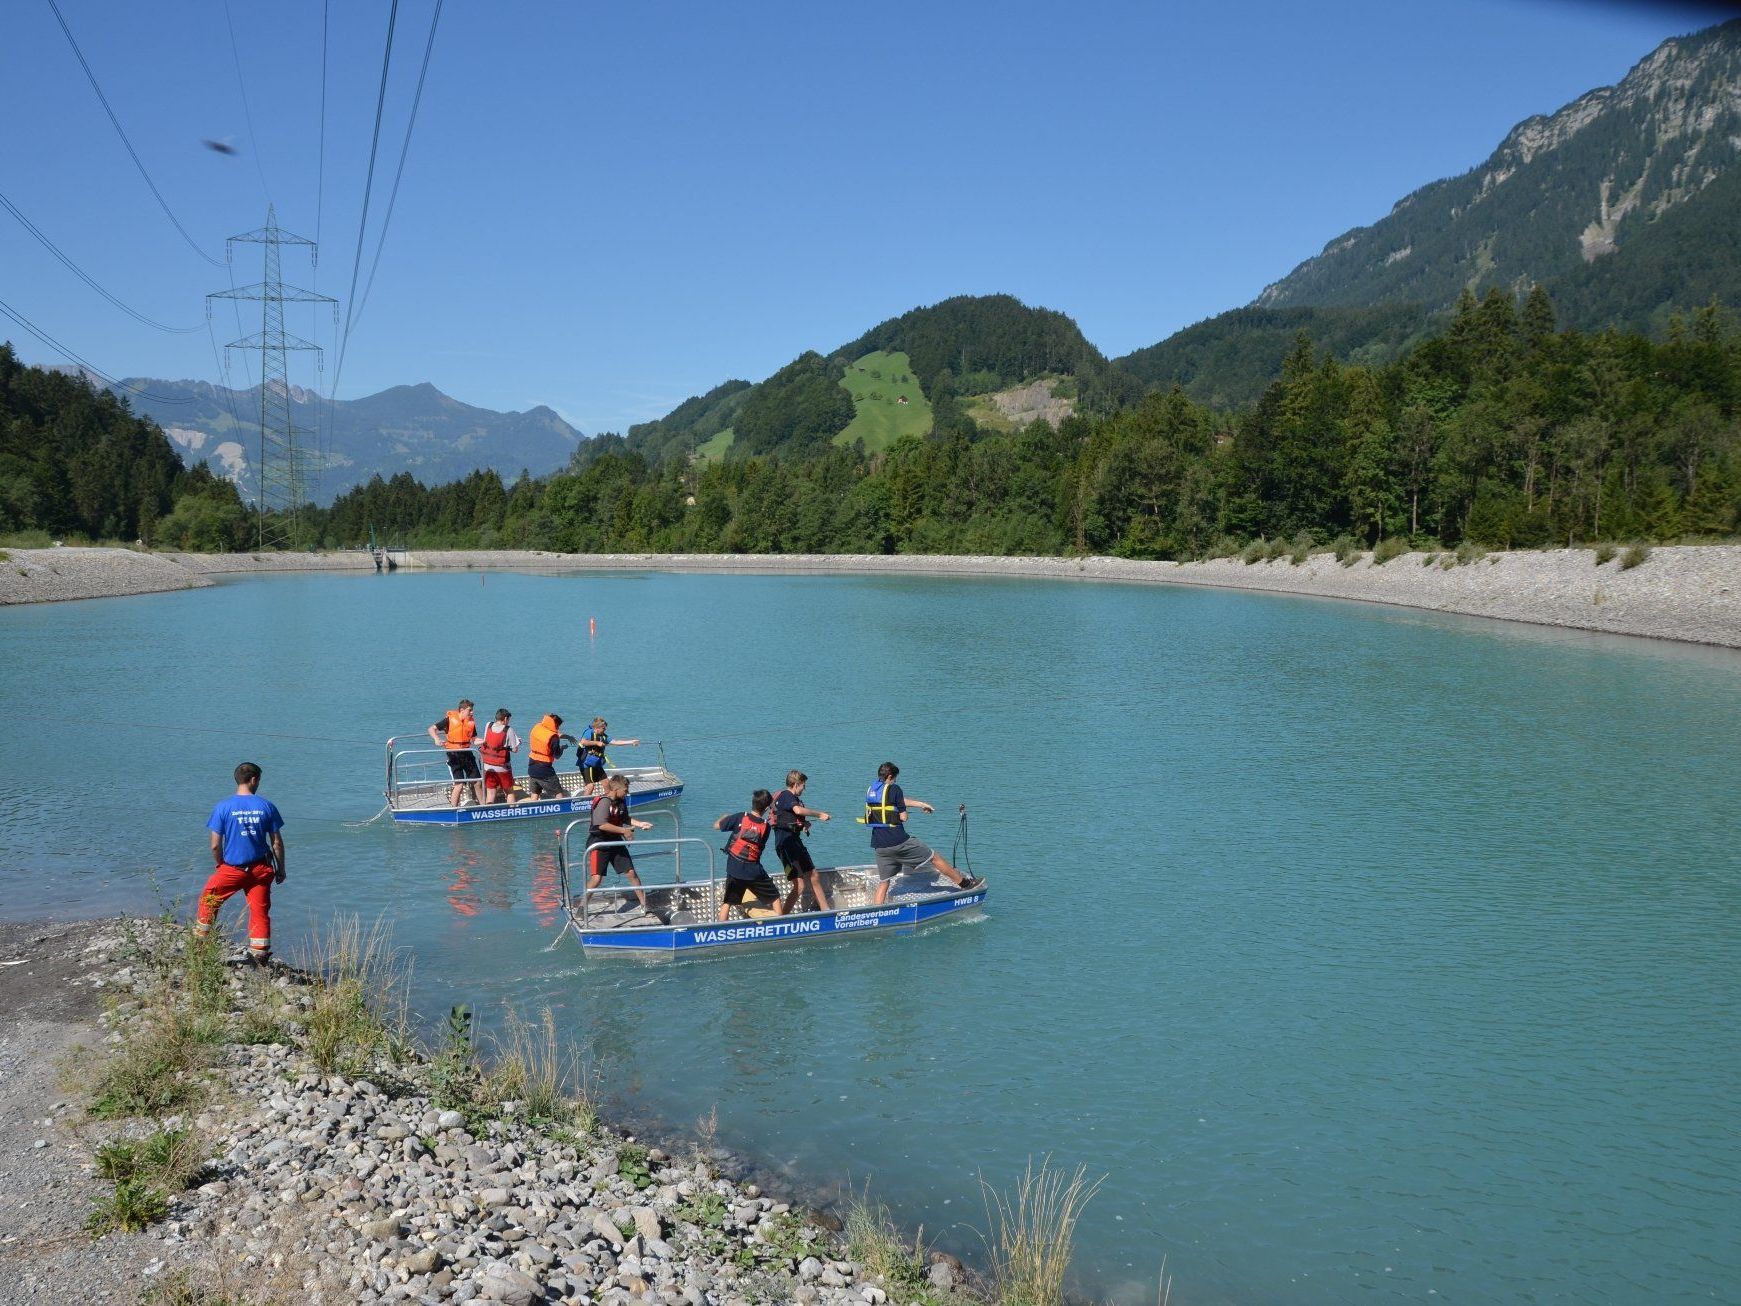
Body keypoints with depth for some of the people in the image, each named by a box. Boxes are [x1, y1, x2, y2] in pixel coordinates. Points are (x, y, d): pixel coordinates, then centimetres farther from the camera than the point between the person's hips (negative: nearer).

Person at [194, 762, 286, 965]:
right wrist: (281, 869, 10)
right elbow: (277, 843, -1)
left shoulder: (223, 807, -8)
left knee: (208, 901, 21)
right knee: (260, 911, 8)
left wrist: (219, 865, 12)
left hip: (232, 869, -1)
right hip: (260, 869, 1)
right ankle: (259, 958, 11)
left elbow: (215, 845, -7)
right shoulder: (267, 806, -4)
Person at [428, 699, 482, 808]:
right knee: (460, 784, -9)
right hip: (454, 754, -5)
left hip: (467, 753, 5)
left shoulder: (471, 721, 4)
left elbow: (475, 739, 10)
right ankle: (453, 809, 3)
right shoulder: (450, 719, -9)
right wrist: (437, 739, -25)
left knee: (476, 782, 8)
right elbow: (431, 729, -7)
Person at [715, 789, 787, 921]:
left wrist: (723, 817, 22)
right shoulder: (766, 826, -3)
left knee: (726, 903, 9)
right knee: (775, 898, 17)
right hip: (754, 871, 0)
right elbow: (761, 845, 9)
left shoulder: (740, 817, -8)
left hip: (734, 869, 0)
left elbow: (716, 826, 0)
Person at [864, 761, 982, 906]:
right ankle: (965, 883, 18)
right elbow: (903, 817, -9)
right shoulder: (893, 789, -9)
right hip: (898, 841, -6)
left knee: (883, 882, 12)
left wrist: (921, 804, 33)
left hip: (878, 845, 6)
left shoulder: (870, 791, 14)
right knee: (935, 858, 8)